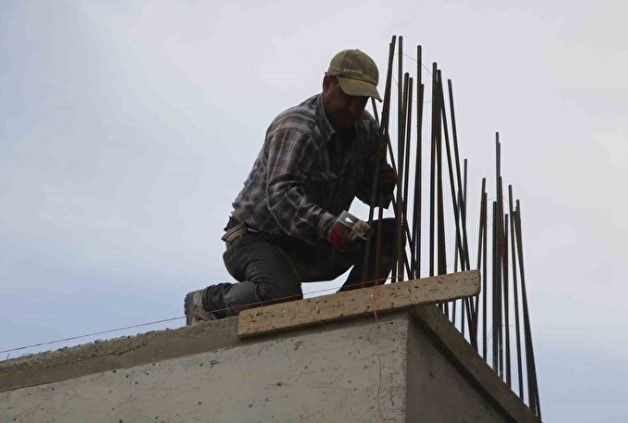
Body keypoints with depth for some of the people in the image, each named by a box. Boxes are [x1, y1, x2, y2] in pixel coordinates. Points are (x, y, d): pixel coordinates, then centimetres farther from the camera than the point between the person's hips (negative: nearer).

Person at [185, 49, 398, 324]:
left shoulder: (366, 128, 2)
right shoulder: (296, 129, -24)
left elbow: (366, 188, 12)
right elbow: (281, 195, -39)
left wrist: (383, 185, -14)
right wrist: (328, 226, -55)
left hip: (312, 248, 8)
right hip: (257, 237, -7)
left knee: (389, 233, -6)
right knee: (282, 293, -37)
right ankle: (207, 302, -10)